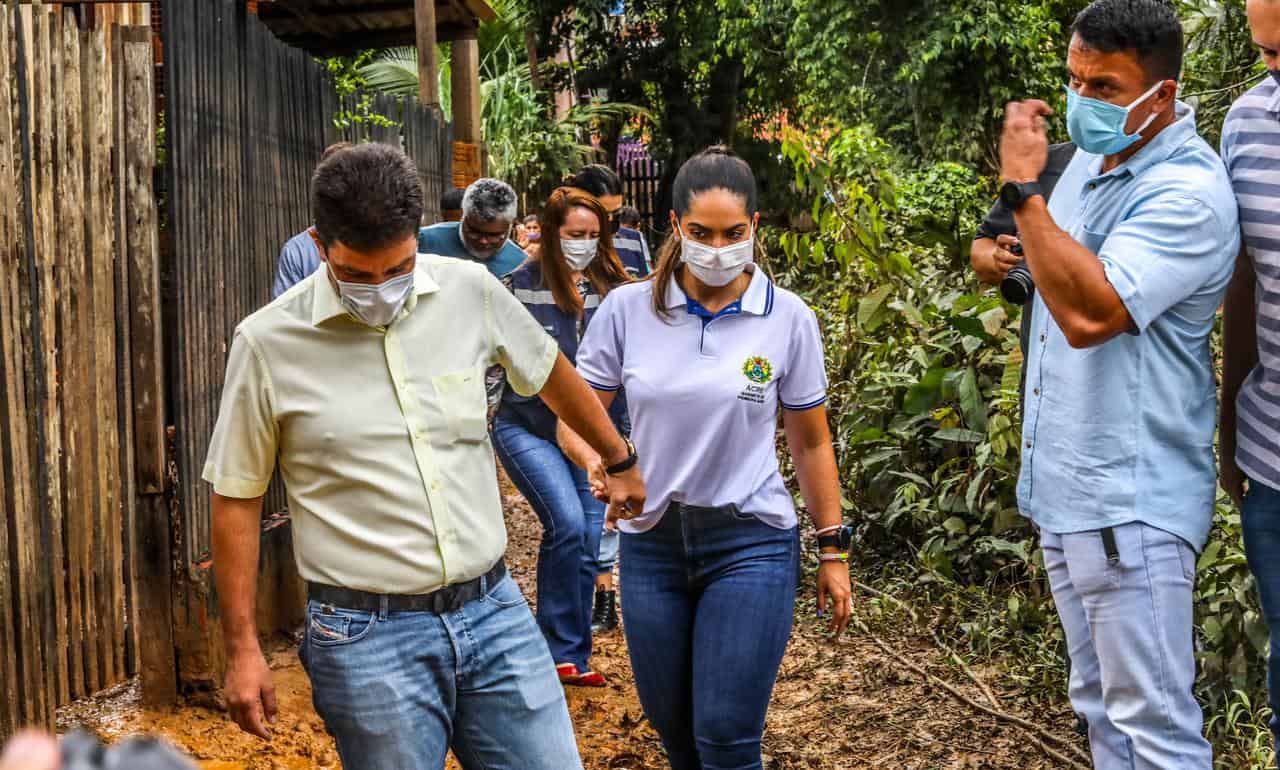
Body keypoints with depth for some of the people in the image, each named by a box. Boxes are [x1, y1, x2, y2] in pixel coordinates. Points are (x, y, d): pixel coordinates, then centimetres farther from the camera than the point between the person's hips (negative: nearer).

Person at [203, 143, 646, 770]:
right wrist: (242, 648, 0)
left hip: (493, 611, 3)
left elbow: (550, 372, 18)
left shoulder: (469, 291, -1)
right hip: (368, 636, -3)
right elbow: (237, 499, 1)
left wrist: (620, 460, 30)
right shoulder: (268, 342, -8)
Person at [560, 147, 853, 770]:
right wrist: (601, 465, -20)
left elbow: (811, 443, 4)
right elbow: (575, 415, 2)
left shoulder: (789, 319, -4)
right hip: (652, 541, 2)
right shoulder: (627, 308, -3)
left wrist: (832, 550, 6)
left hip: (751, 544, -2)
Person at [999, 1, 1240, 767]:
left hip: (1129, 502, -9)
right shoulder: (1090, 160, 10)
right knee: (1102, 705, 19)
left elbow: (1089, 313, -29)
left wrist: (1023, 187, -25)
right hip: (1064, 489, 9)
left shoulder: (1188, 191, -18)